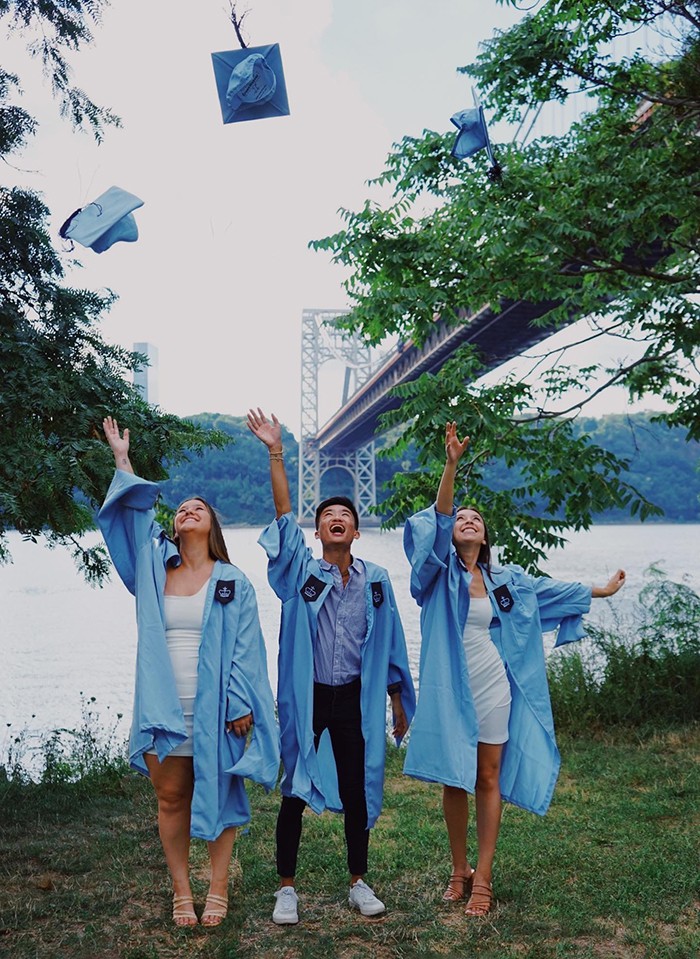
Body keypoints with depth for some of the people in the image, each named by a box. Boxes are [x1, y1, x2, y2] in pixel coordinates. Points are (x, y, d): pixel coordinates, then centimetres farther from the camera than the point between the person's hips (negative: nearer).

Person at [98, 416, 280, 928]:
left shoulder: (233, 582, 0)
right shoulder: (154, 569, 9)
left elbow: (245, 648, -4)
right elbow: (132, 515, 8)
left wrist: (239, 705, -11)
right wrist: (122, 460, 7)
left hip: (214, 710, -2)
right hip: (163, 708, 3)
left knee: (219, 794, 7)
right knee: (171, 798, 10)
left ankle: (218, 886, 23)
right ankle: (182, 890, 24)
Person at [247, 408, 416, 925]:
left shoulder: (376, 580, 2)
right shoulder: (302, 571, -3)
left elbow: (389, 648, 8)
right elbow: (284, 514, -15)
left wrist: (399, 705, 10)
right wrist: (276, 453, -24)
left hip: (355, 699, 2)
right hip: (305, 697, -1)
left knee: (357, 792, 12)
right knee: (294, 792, 6)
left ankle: (359, 882, 30)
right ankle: (287, 887, 22)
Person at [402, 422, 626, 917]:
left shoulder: (504, 579, 9)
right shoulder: (442, 571, -2)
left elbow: (551, 589, 23)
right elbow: (438, 518, -17)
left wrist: (601, 589, 32)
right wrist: (452, 465, -29)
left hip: (493, 689, 2)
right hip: (450, 689, -2)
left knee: (488, 780, 5)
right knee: (453, 780, 6)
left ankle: (483, 878, 14)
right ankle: (459, 871, 22)